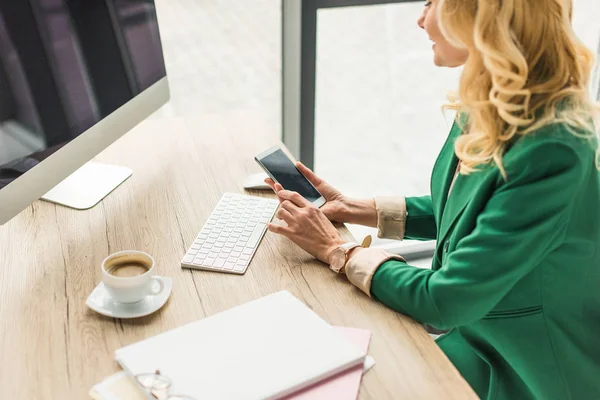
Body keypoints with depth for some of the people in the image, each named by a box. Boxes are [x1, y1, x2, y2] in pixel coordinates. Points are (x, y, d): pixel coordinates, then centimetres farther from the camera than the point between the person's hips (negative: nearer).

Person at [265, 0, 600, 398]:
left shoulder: (553, 151, -33)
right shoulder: (486, 109, -7)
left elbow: (443, 302, -27)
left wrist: (336, 250, -15)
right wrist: (353, 209, 4)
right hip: (466, 324, 7)